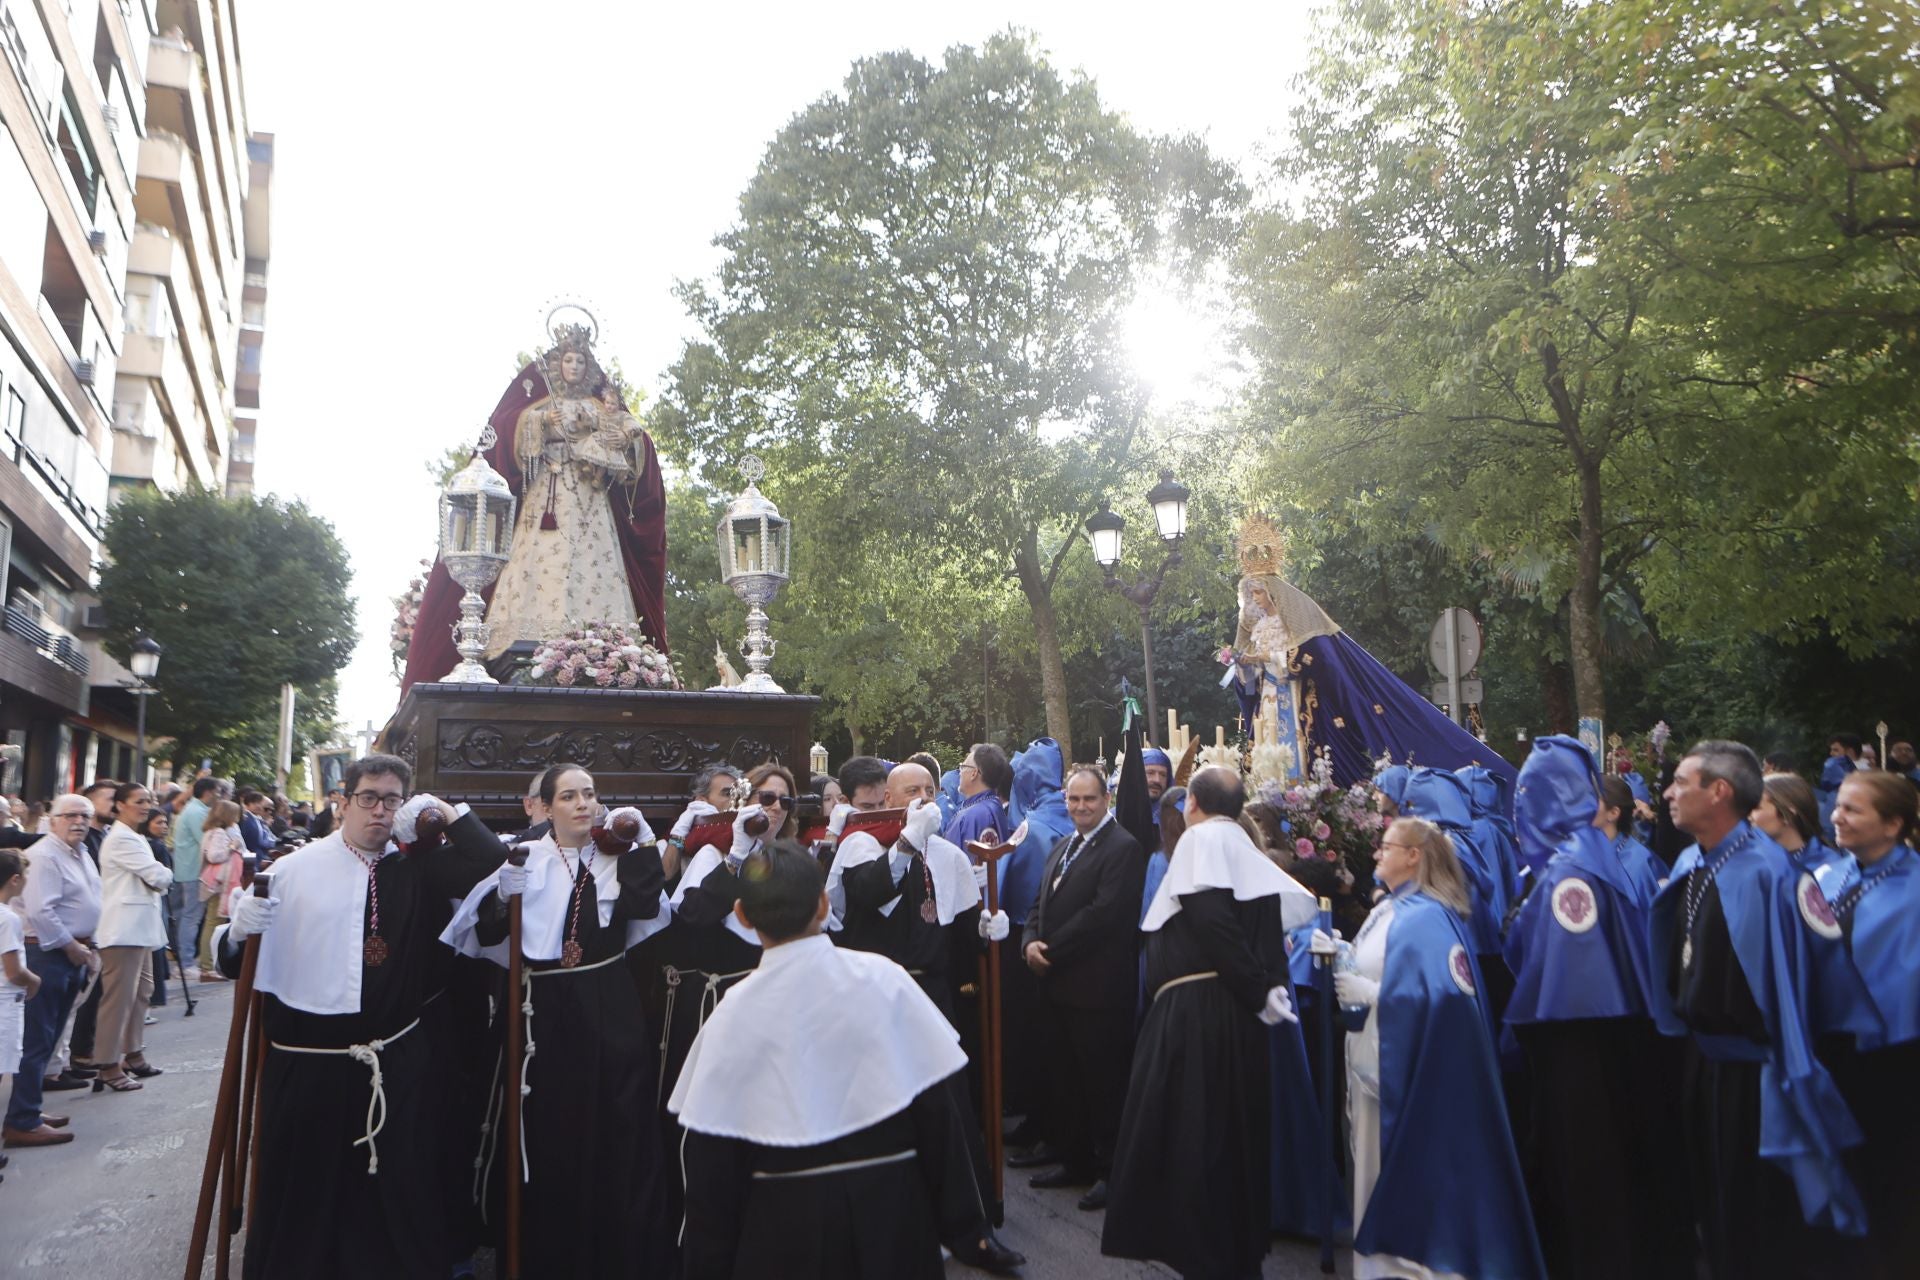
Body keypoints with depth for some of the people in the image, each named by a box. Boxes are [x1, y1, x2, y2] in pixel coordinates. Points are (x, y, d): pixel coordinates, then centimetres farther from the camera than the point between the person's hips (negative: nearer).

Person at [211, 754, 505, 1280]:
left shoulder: (418, 868, 5)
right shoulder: (293, 870, 0)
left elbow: (494, 864, -5)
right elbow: (234, 959, 4)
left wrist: (446, 811, -5)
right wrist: (238, 932, -17)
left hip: (398, 1064, 1)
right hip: (306, 1064, -1)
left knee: (404, 1193, 7)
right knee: (298, 1194, 8)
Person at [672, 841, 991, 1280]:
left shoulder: (734, 1014, -11)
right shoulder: (881, 979, -11)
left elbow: (711, 1157, -6)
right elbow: (936, 1100, -7)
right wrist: (956, 1215, 3)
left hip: (784, 1224, 0)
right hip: (890, 1210, 1)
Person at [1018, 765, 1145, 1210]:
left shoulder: (1123, 847, -12)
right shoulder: (1062, 847, 16)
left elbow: (1104, 913, -20)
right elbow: (1040, 903, 16)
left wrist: (1051, 951, -16)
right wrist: (1030, 942, -4)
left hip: (1098, 987, -8)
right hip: (1057, 985, 9)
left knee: (1104, 1082, 2)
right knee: (1063, 1078, 16)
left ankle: (1110, 1170, 15)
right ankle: (1074, 1161, 29)